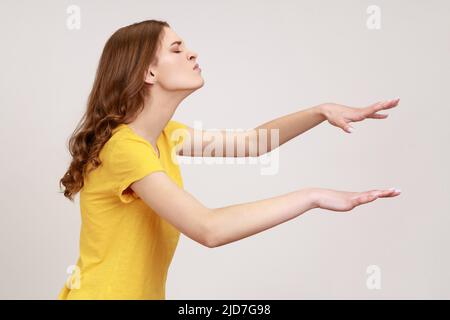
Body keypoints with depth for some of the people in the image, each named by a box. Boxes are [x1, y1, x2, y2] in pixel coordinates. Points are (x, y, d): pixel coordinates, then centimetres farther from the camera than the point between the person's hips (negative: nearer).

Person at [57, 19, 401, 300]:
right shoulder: (125, 146, -23)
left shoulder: (164, 134, 5)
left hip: (145, 292, 8)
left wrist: (321, 112, -2)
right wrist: (312, 196, -27)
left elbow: (250, 141, 10)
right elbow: (209, 229, -32)